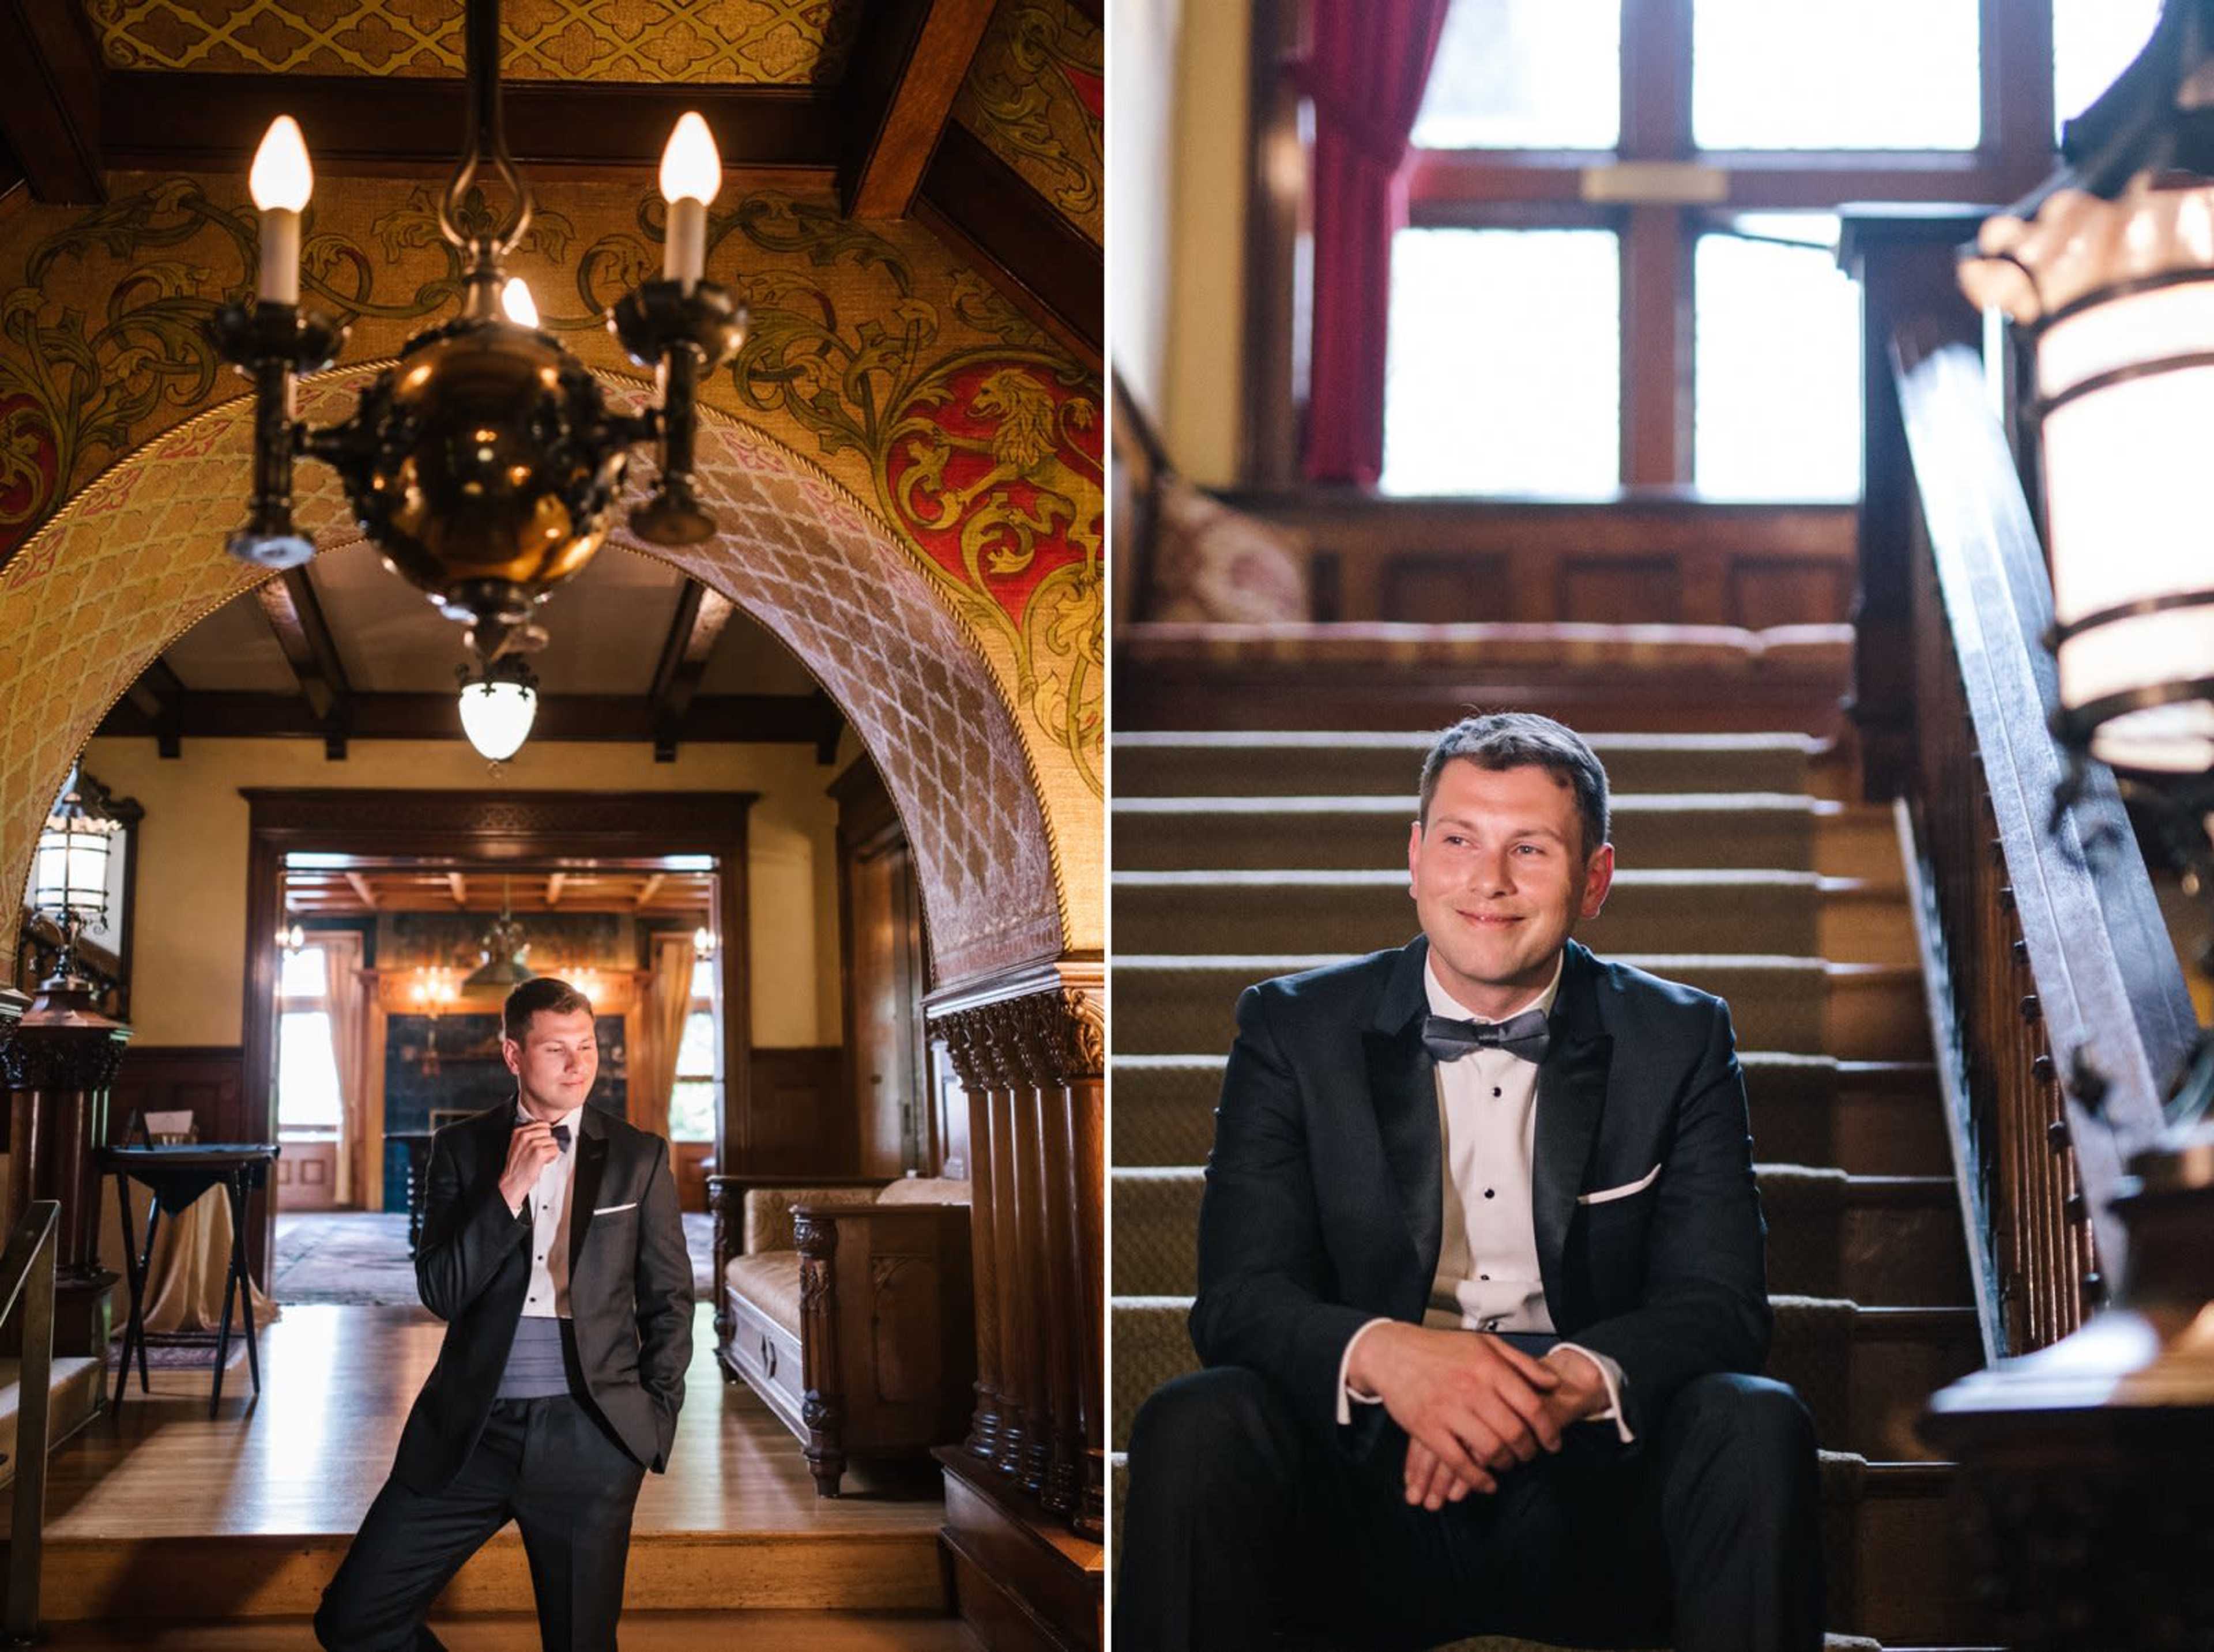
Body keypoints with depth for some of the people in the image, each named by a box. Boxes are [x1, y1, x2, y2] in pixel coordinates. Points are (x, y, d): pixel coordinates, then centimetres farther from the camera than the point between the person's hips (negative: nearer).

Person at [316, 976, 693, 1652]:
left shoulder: (640, 1158, 4)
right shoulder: (462, 1149, 5)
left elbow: (669, 1302, 9)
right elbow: (440, 1292, -4)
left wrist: (654, 1422, 1)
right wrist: (508, 1189, -13)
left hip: (586, 1435, -1)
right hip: (471, 1430, 1)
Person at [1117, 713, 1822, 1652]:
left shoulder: (1680, 1040, 7)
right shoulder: (1293, 1030, 5)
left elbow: (1721, 1306, -2)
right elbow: (1236, 1298, -4)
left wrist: (1580, 1379, -25)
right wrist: (1380, 1354, -28)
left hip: (1590, 1511, 1)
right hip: (1365, 1505, -1)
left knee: (1755, 1425, -28)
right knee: (1194, 1426, -29)